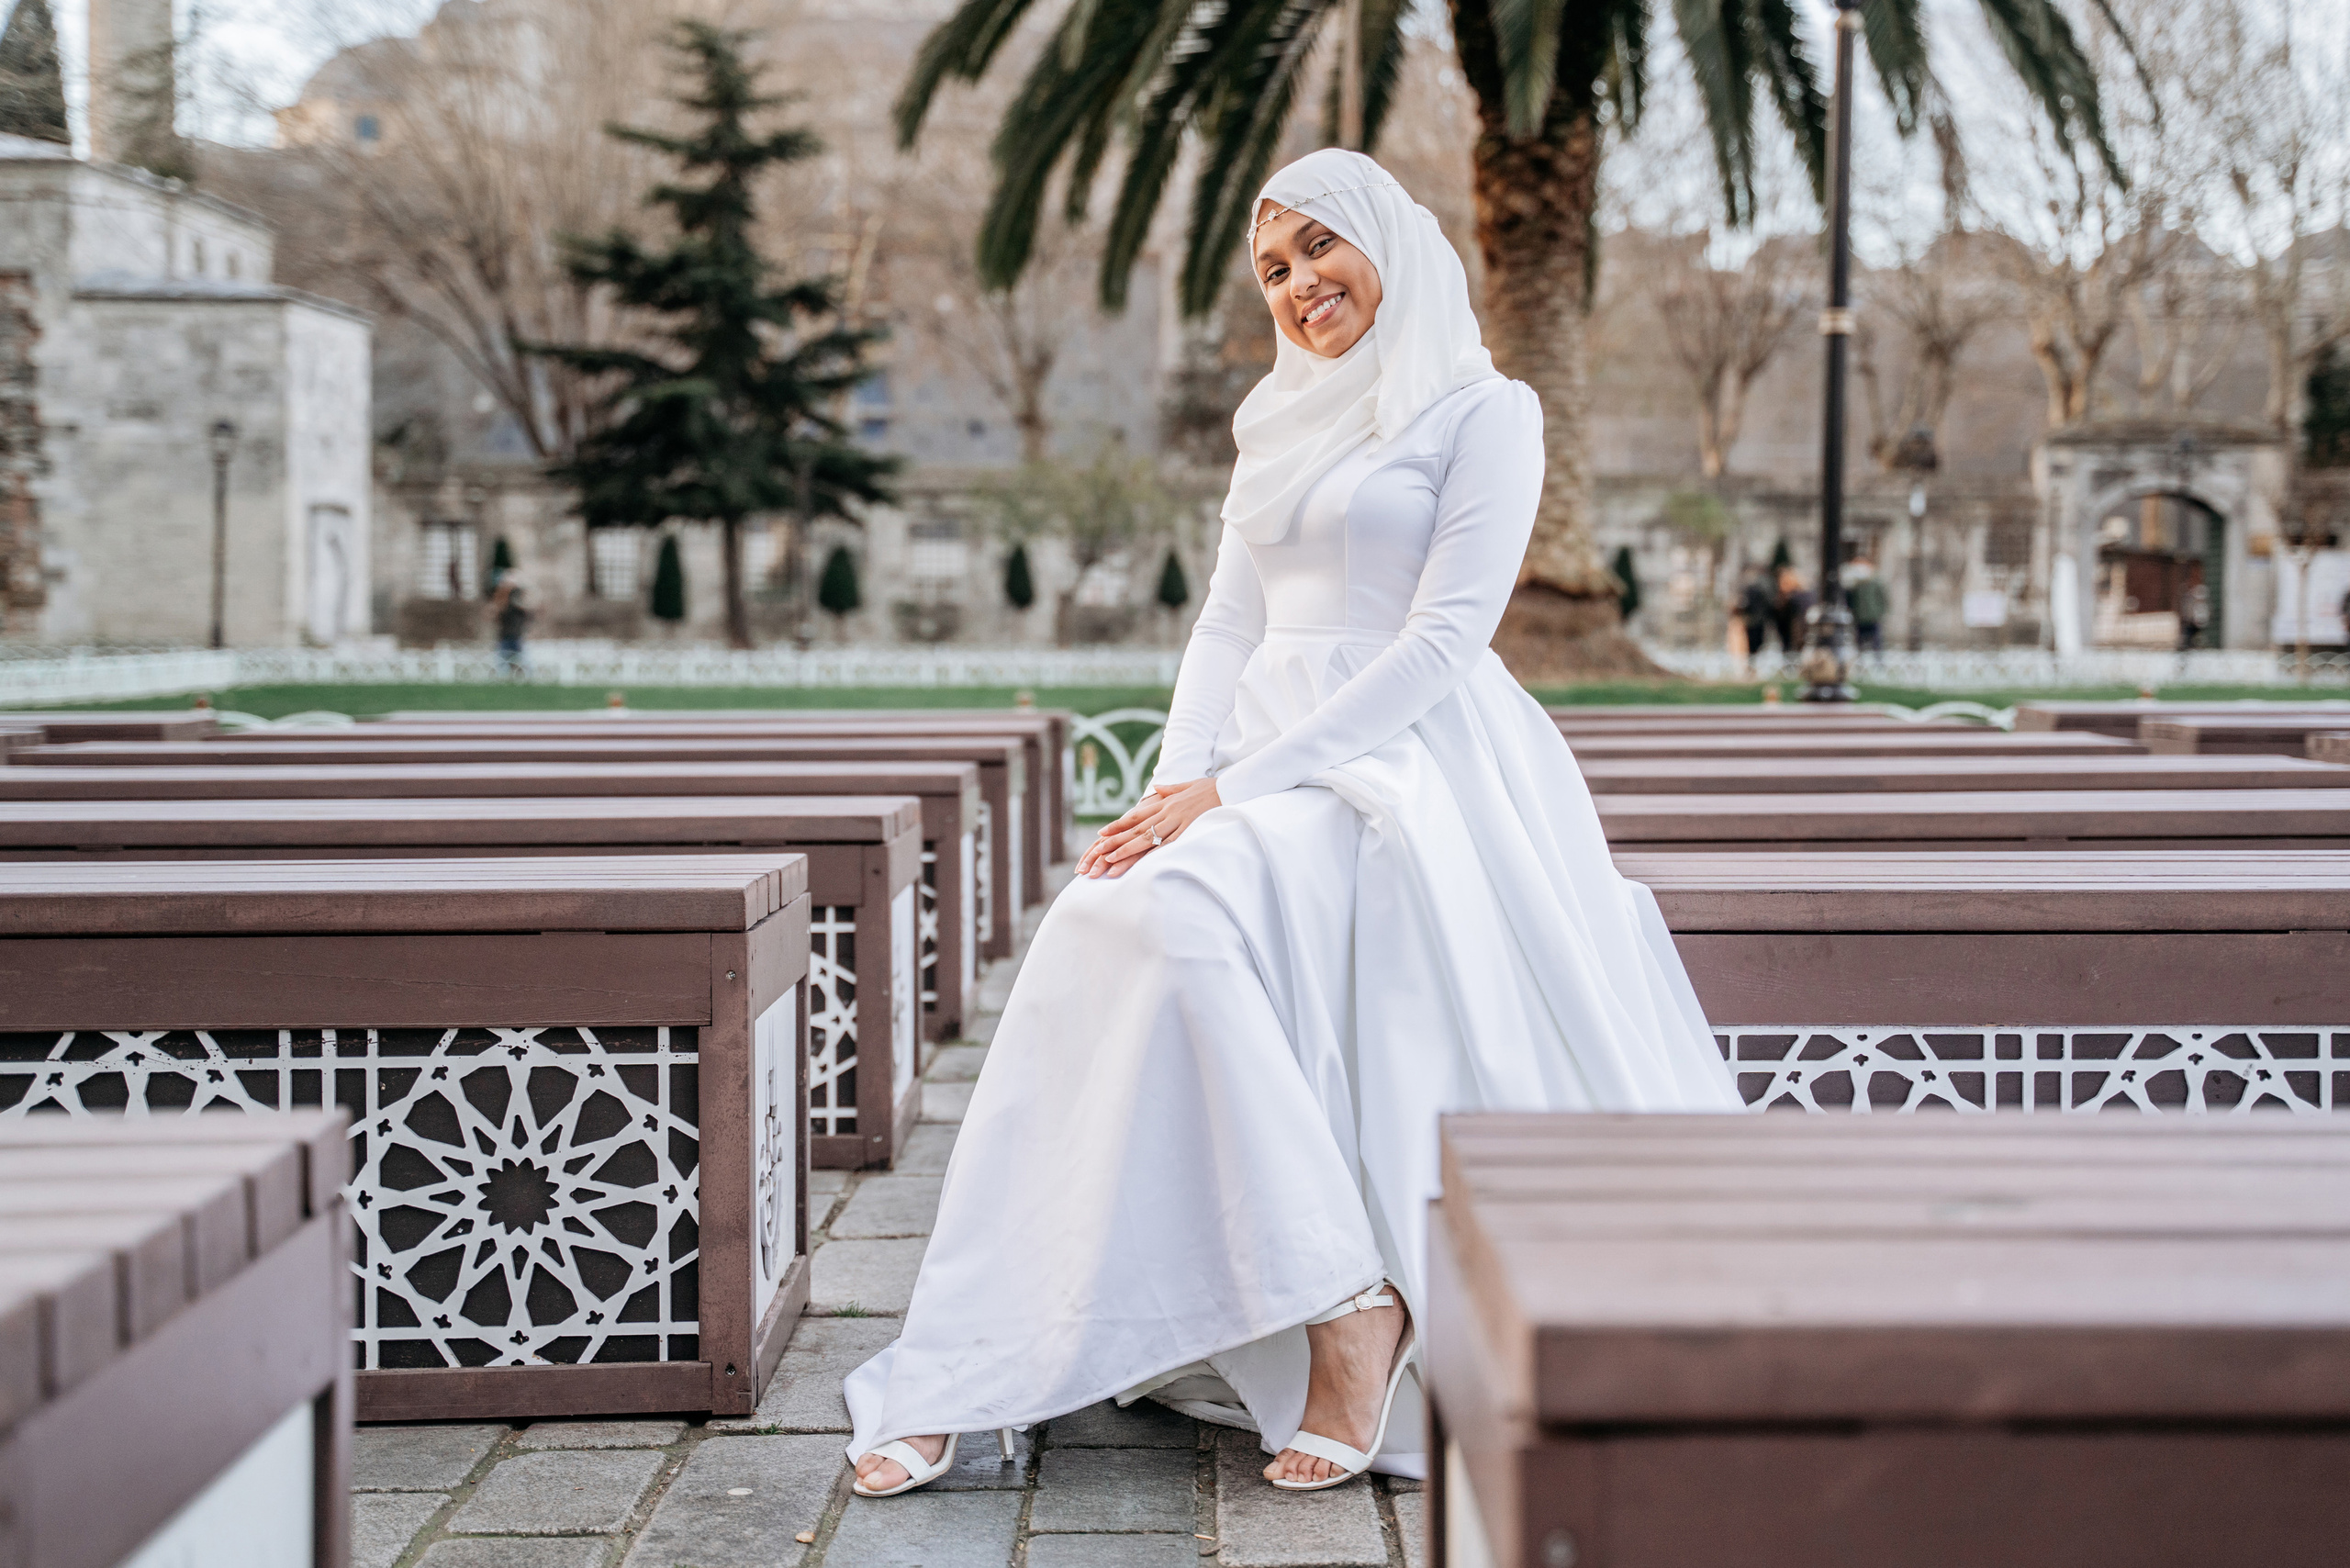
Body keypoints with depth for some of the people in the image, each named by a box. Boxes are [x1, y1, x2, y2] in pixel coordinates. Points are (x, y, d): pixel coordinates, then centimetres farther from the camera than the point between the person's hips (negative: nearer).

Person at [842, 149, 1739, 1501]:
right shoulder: (1281, 424, 22)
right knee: (1102, 929, -23)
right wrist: (1180, 783, -3)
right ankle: (962, 1382, -24)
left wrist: (1237, 787, -17)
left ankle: (1348, 1297, -27)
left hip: (1410, 766, -6)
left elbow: (1444, 639, -10)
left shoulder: (1483, 411, 1)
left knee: (1184, 915, -33)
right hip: (1261, 769, 6)